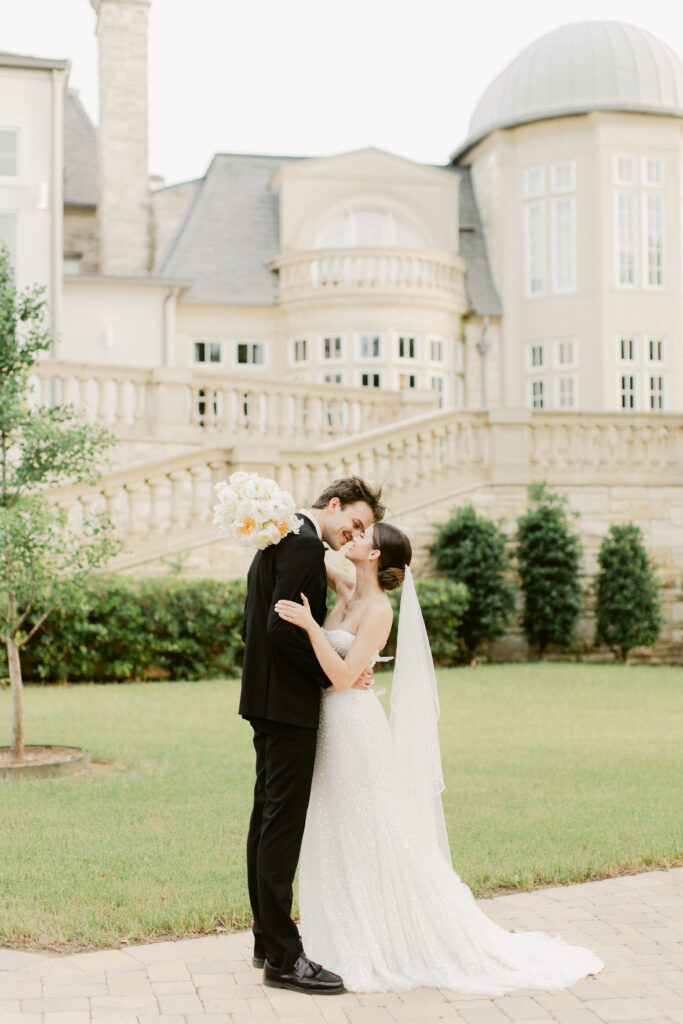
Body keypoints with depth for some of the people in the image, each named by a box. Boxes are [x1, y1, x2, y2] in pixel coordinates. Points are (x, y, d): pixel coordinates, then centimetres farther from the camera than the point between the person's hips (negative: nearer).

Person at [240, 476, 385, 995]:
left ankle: (267, 939, 23)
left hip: (266, 696, 11)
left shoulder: (281, 539, 17)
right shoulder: (304, 544, -14)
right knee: (283, 824, -8)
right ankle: (284, 958, -5)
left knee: (268, 818, 14)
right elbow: (282, 626, -23)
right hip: (289, 703, -11)